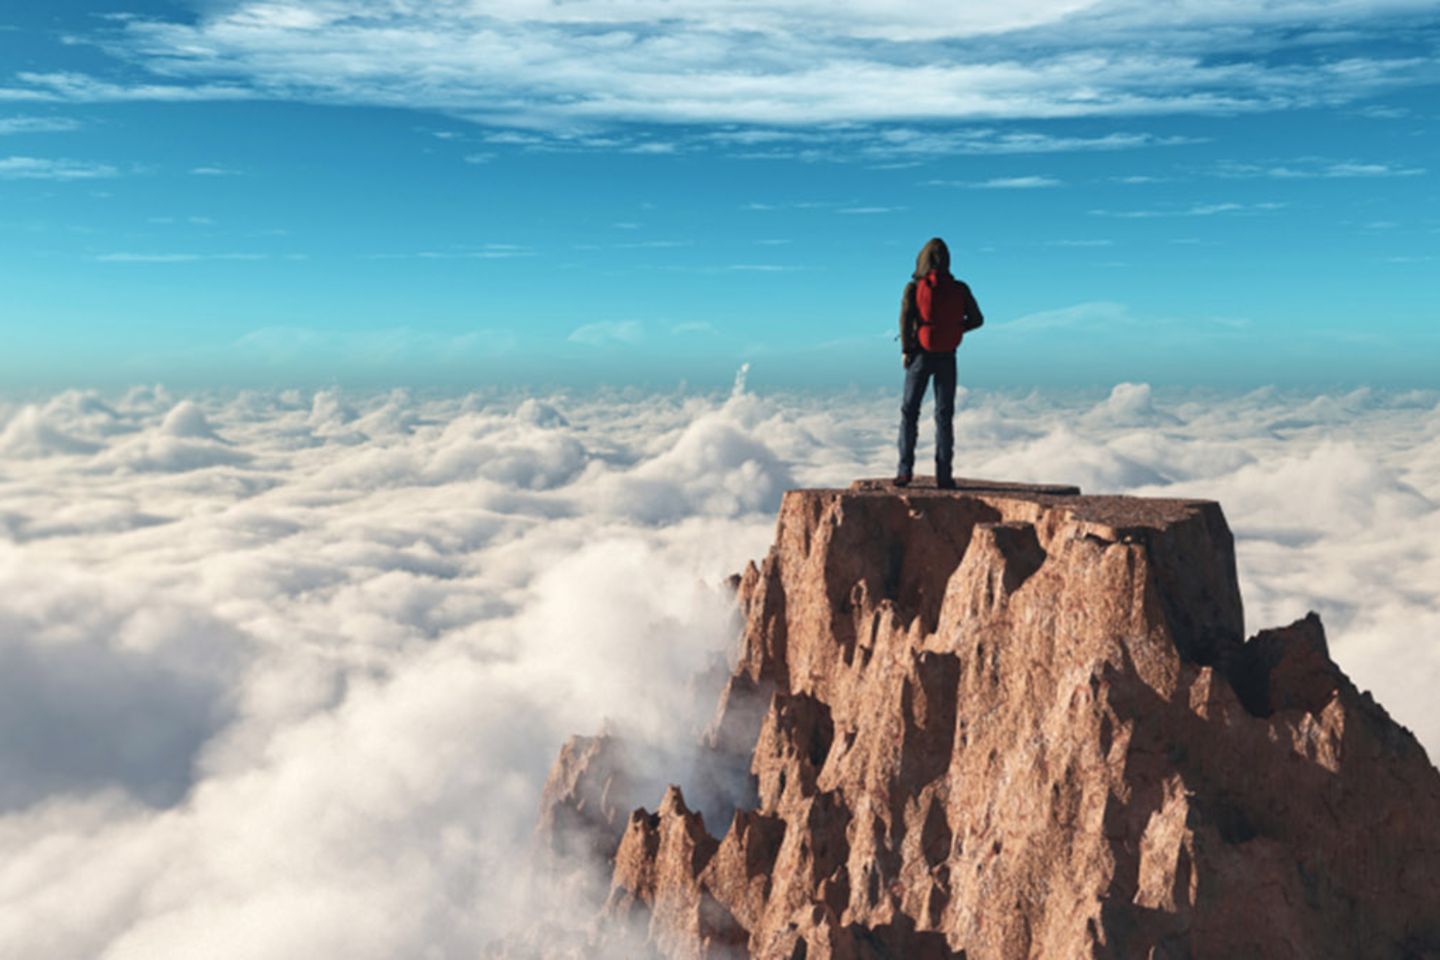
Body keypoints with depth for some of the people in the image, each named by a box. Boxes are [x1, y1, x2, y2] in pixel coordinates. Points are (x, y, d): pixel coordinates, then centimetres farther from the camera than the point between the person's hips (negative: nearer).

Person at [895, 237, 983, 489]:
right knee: (944, 415, 7)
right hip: (947, 358, 1)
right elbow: (976, 319, 2)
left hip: (921, 355, -1)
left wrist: (906, 350, -6)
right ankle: (944, 474, 3)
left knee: (909, 412, 9)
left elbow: (905, 319, -17)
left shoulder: (913, 287, -7)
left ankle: (905, 470, 2)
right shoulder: (960, 289, -1)